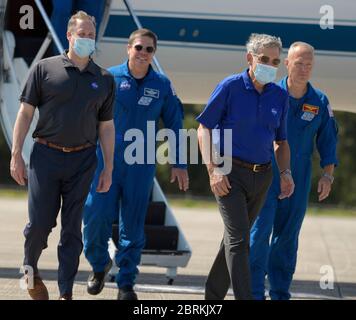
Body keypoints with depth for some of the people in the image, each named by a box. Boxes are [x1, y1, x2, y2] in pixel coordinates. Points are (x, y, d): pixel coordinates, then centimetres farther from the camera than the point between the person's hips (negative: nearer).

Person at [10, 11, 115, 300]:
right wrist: (16, 155, -4)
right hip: (46, 156, -2)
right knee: (40, 222, -4)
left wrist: (108, 169, 7)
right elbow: (25, 113, 1)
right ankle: (30, 269, 24)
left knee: (72, 228, 2)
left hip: (83, 160, 2)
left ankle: (66, 292, 6)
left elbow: (106, 127, 11)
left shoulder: (104, 80, 9)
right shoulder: (45, 69, 1)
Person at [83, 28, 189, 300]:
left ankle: (126, 283, 14)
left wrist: (179, 164, 8)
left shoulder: (162, 85, 4)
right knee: (97, 216, -9)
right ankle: (99, 264, 19)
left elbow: (175, 124, 10)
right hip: (106, 160, -1)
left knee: (133, 225, 3)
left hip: (141, 167, 1)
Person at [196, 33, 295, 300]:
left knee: (236, 237, 13)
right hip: (231, 173, -5)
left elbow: (281, 141, 18)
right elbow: (204, 128, -5)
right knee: (239, 238, -14)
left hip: (262, 176, 6)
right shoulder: (230, 87, -7)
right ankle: (244, 298, -18)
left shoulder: (280, 96, 7)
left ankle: (214, 295, 26)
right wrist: (213, 169, -14)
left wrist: (285, 173, 1)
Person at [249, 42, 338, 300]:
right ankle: (255, 293, -7)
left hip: (298, 181, 3)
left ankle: (280, 293, 16)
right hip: (266, 176, -3)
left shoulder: (320, 102, 3)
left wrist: (327, 175, 1)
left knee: (287, 237, 8)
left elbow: (328, 140, 10)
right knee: (260, 232, -10)